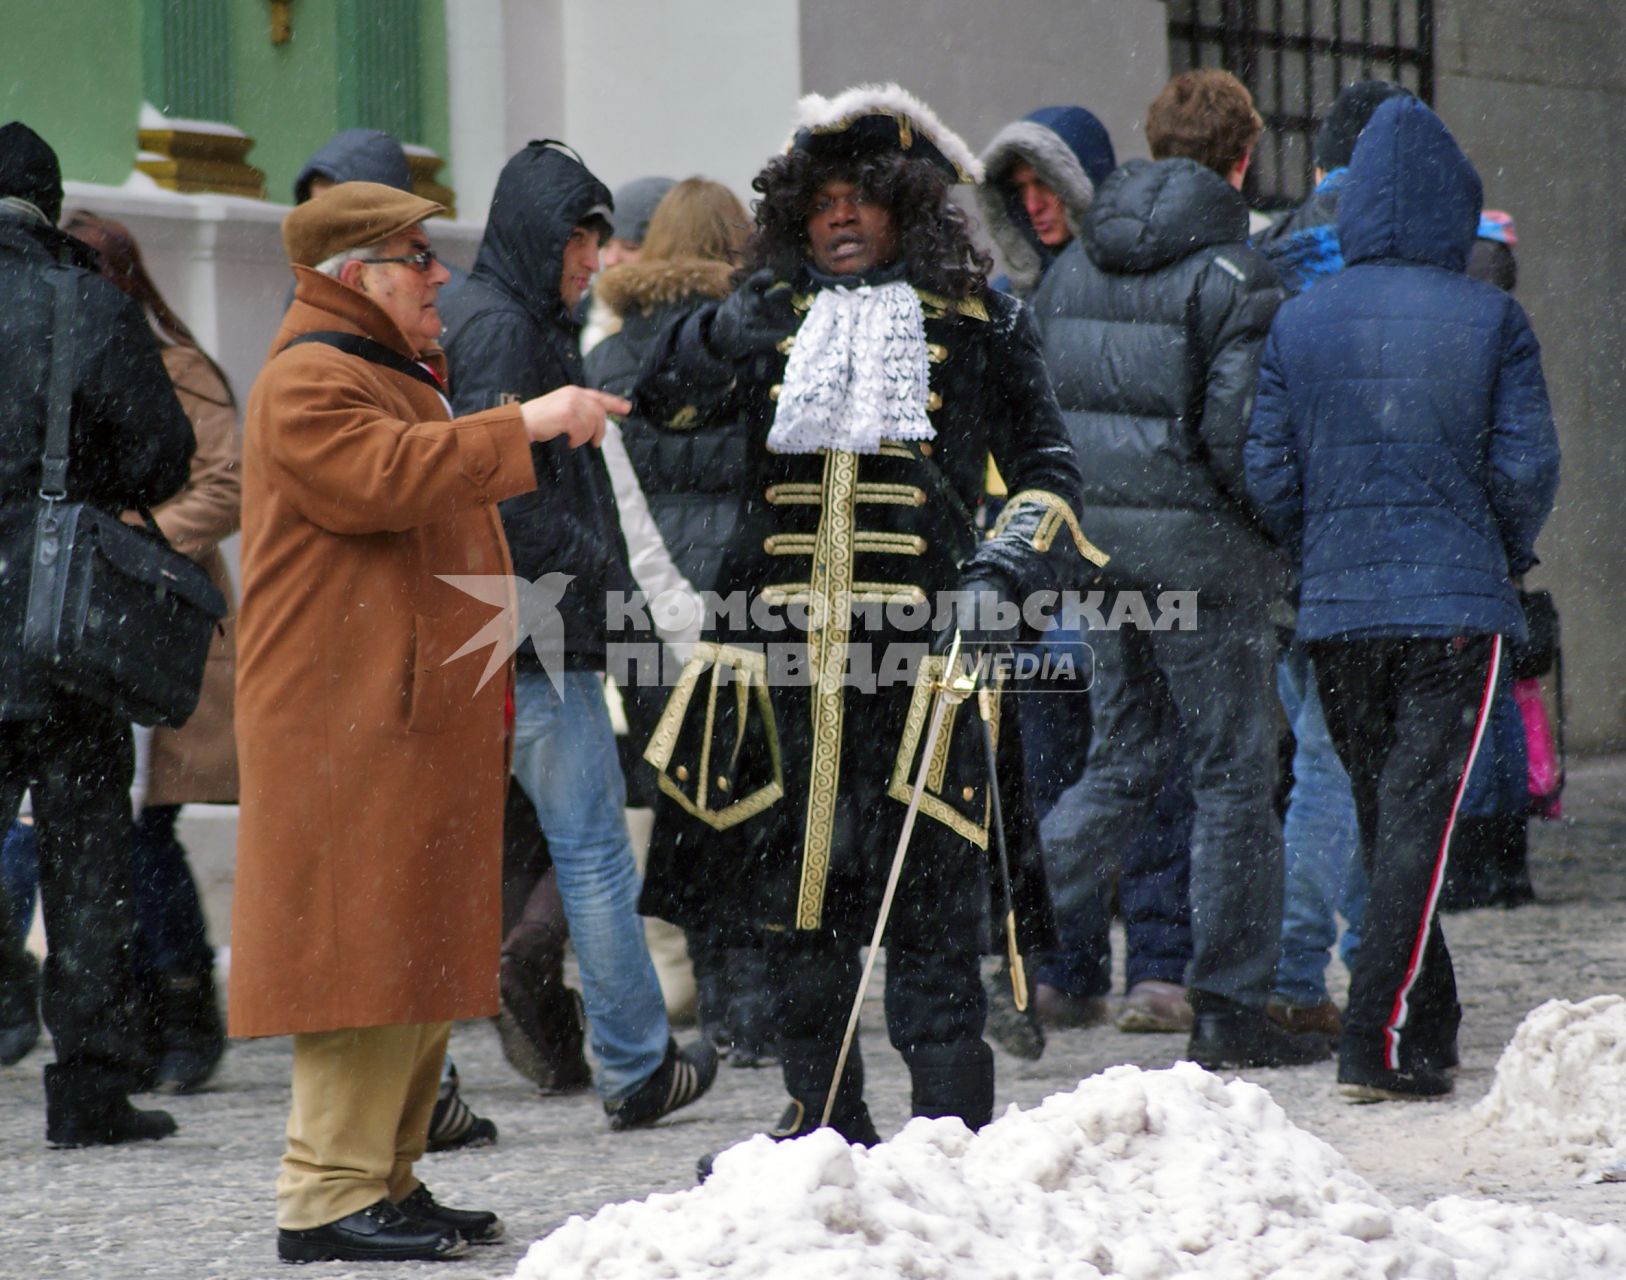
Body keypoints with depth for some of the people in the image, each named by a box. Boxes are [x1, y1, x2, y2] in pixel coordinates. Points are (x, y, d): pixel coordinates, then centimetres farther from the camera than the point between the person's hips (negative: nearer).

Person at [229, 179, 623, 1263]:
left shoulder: (398, 377, 26)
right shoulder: (310, 383, -9)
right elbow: (385, 475, -27)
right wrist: (524, 426, -26)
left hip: (426, 716, 10)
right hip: (350, 723, -10)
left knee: (421, 951, 9)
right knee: (363, 947, -13)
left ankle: (389, 1180, 13)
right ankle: (330, 1196, -14)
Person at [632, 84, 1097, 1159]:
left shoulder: (979, 328, 6)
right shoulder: (778, 318, 12)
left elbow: (1049, 474, 10)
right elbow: (668, 400, 0)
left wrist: (1008, 565, -8)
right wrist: (728, 336, -19)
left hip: (920, 654, -3)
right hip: (783, 658, 3)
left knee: (933, 908, -7)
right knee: (793, 884, 9)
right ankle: (825, 1121, 21)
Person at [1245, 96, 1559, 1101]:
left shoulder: (1298, 321, 3)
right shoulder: (1490, 319, -4)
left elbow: (1268, 473, 2)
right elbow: (1527, 464, -5)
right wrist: (1509, 554, 13)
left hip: (1336, 609, 3)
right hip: (1458, 603, -3)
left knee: (1383, 817, 16)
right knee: (1421, 819, -5)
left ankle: (1429, 1029, 24)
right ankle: (1381, 1043, -14)